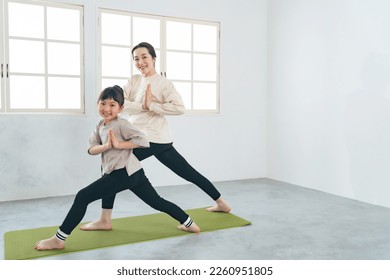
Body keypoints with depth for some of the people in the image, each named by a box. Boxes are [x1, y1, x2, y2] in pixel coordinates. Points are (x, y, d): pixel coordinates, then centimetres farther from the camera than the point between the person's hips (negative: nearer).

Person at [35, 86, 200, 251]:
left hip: (123, 173, -10)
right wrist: (106, 146, -13)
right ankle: (189, 224, 30)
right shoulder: (100, 126, 16)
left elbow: (143, 140, -19)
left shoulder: (122, 124, -9)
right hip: (132, 173, 10)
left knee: (82, 197, -10)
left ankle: (58, 240, -4)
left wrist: (118, 144, -18)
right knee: (157, 202, 19)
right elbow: (91, 149, 6)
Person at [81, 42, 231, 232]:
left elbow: (179, 107, -21)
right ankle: (221, 203, 29)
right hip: (150, 139, 8)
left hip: (154, 139, -8)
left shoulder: (163, 83, -7)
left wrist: (151, 105, -20)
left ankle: (105, 221, 1)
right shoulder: (133, 81, 13)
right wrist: (142, 105, -16)